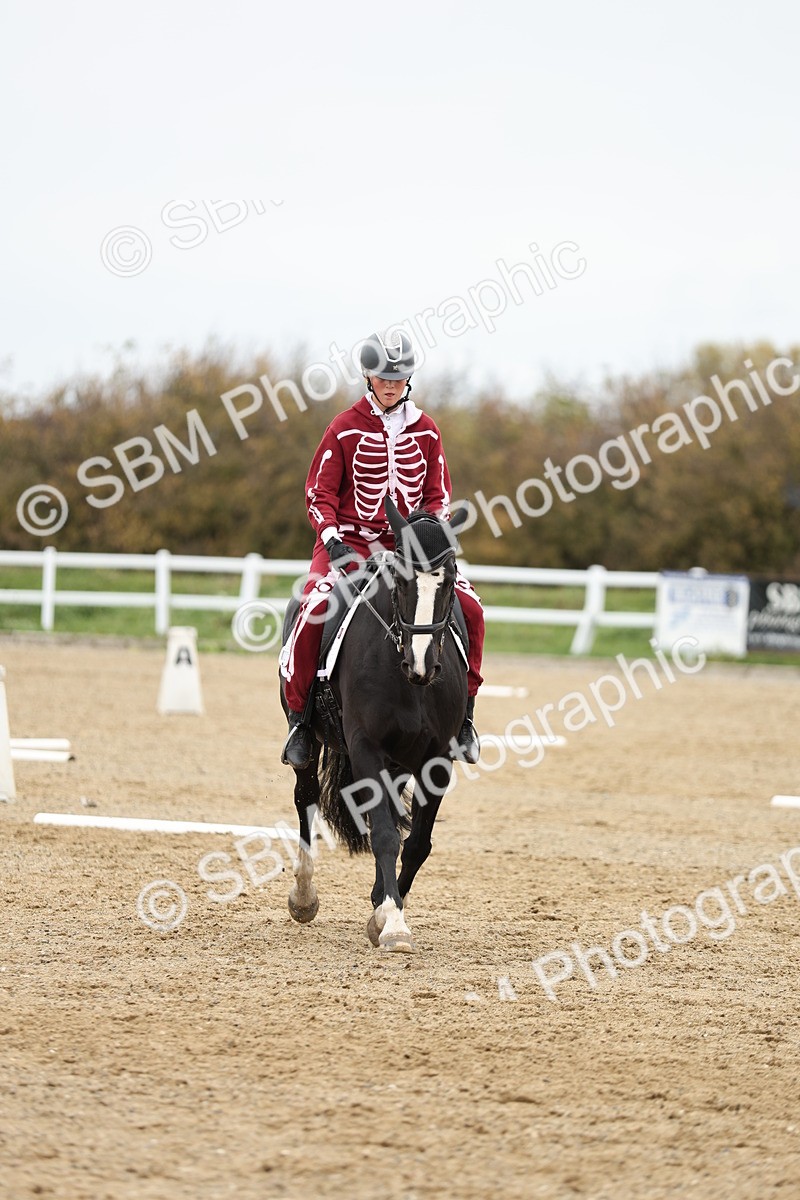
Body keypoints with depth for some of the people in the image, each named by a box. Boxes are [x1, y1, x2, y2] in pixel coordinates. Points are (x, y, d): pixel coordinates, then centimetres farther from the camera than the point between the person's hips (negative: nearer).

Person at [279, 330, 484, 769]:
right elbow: (319, 493, 0)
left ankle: (463, 710, 1)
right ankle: (299, 716, -14)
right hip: (349, 542, -3)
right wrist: (331, 538, -17)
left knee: (469, 607, -16)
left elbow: (438, 496, 13)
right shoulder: (345, 428, -1)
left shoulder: (425, 430, 8)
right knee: (314, 608, -29)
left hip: (409, 544, 3)